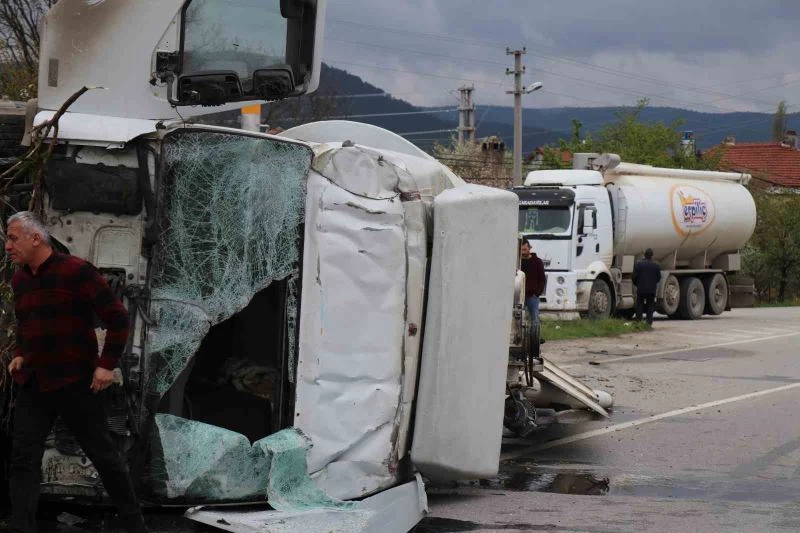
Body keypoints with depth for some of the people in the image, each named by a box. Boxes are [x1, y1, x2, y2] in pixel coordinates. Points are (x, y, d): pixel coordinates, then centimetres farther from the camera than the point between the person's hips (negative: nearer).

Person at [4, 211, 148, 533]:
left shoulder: (77, 272, -13)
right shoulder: (19, 279, 8)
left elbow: (117, 317, -12)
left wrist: (107, 365, -16)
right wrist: (20, 355, 11)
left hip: (75, 384, -6)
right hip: (33, 385, 6)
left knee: (102, 454, 4)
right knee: (23, 458, -4)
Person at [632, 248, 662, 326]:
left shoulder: (638, 264, -7)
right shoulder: (656, 265, -2)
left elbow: (635, 277, -5)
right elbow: (658, 278, 5)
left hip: (641, 289, -1)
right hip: (652, 290, 1)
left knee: (639, 306, 7)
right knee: (650, 307, 7)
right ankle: (649, 322, 2)